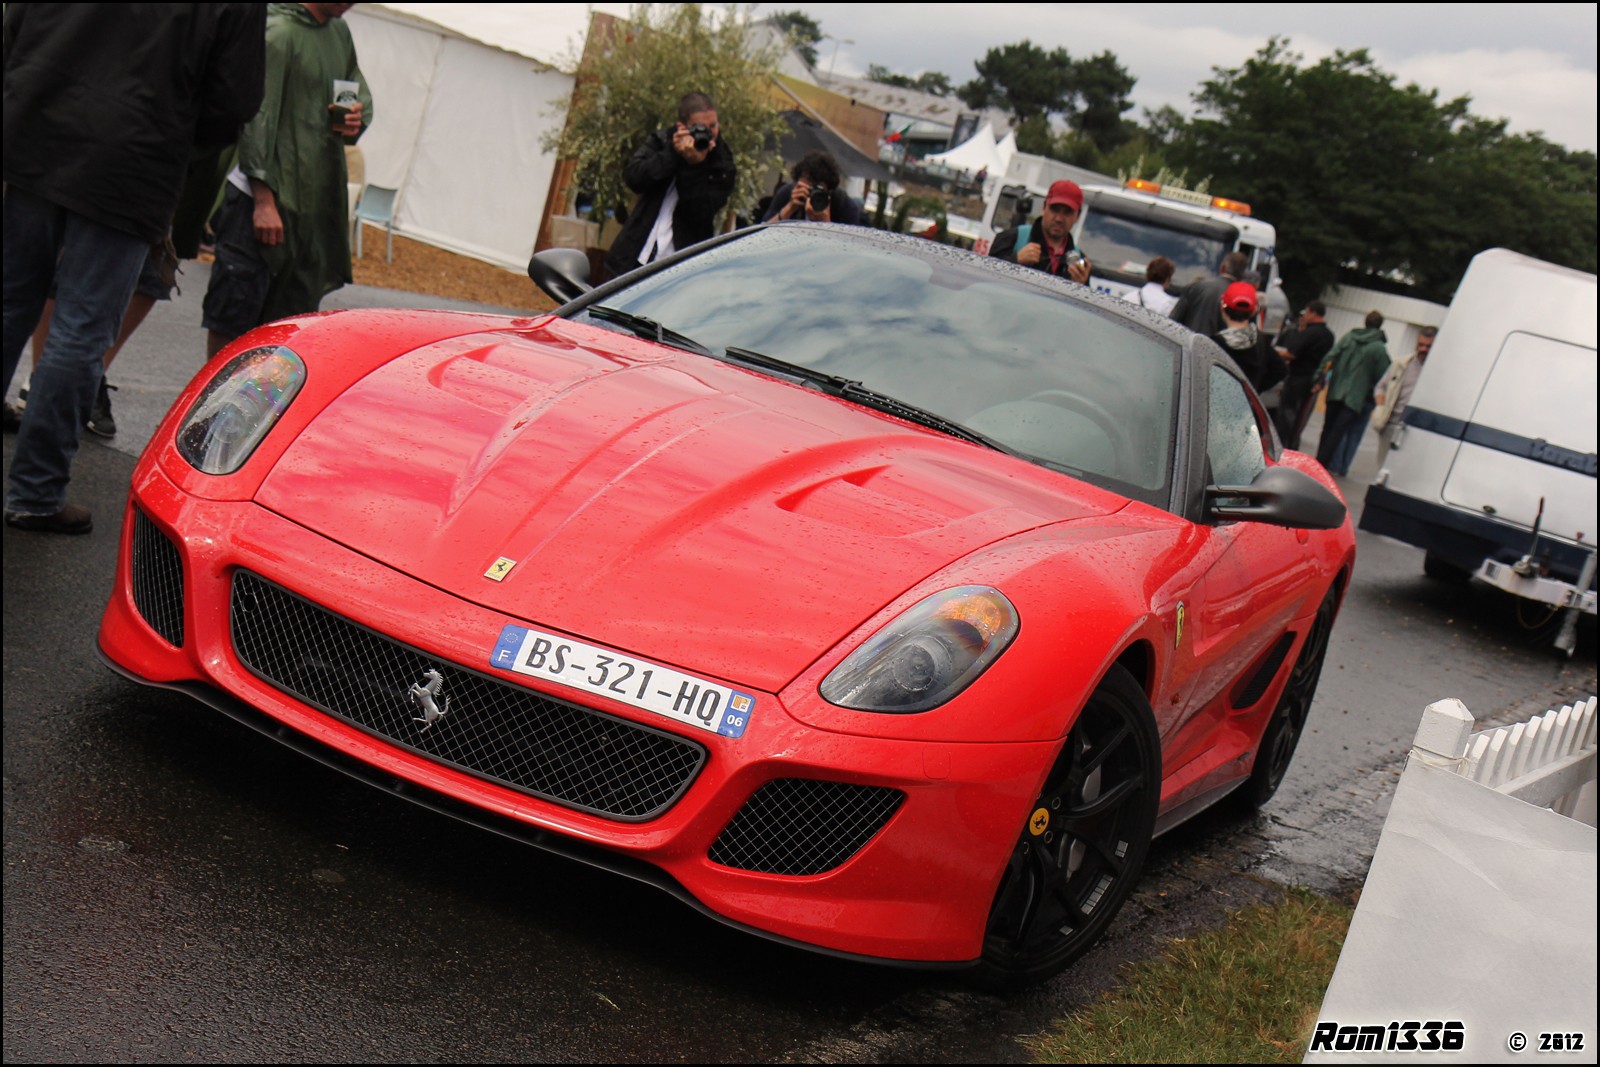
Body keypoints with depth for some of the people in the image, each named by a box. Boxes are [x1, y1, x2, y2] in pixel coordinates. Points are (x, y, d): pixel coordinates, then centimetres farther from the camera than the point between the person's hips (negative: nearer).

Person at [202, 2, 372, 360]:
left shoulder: (339, 32, 14)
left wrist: (357, 120, 0)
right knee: (233, 317, -2)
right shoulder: (278, 31, -13)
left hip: (316, 199, 8)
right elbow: (257, 119, -17)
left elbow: (363, 96, 26)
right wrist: (264, 201, -21)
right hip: (263, 197, -8)